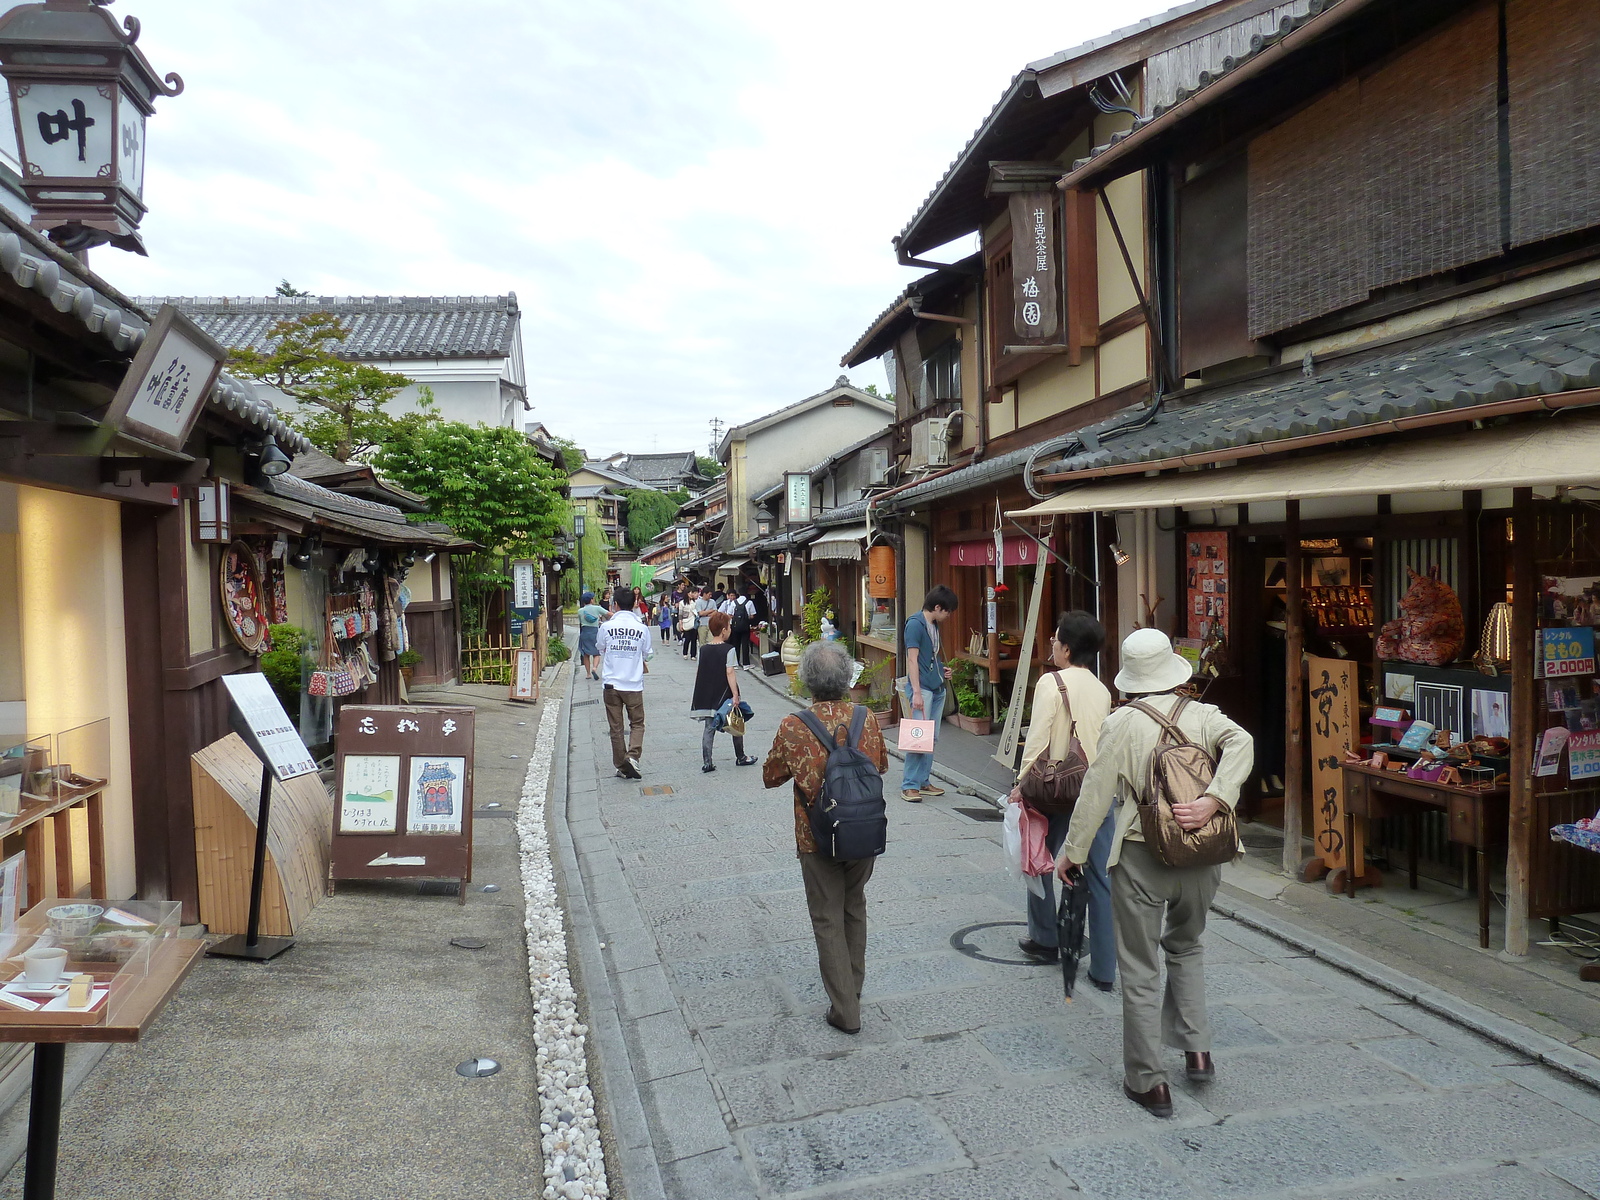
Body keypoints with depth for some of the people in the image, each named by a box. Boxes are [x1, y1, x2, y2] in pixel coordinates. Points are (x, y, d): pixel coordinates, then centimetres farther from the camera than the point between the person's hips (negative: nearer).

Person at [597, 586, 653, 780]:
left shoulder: (606, 627, -7)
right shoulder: (642, 628, -6)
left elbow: (601, 650, 9)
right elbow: (647, 654, 6)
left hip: (611, 684, 0)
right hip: (634, 684, 0)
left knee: (616, 727, 10)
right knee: (637, 723, 13)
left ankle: (621, 767, 15)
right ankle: (632, 756, -9)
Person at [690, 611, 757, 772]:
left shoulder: (703, 649, 4)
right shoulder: (728, 649, -13)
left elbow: (699, 672, 8)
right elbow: (730, 673, -18)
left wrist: (699, 694, 18)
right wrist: (735, 695, -18)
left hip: (707, 696, 5)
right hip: (724, 694, -5)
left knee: (709, 728, 7)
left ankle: (707, 762, 1)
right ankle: (740, 757, 25)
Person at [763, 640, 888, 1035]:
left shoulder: (793, 727, -18)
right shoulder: (866, 719, -9)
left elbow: (770, 777, -4)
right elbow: (882, 766, 8)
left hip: (818, 839, -3)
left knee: (828, 920, 9)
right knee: (855, 909, 23)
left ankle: (845, 1010, 12)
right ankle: (852, 989, 38)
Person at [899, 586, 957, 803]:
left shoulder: (934, 625, 16)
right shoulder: (915, 624, -11)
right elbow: (912, 659, -16)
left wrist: (943, 670, 13)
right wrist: (916, 692, -21)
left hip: (937, 688, 9)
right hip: (922, 688, -9)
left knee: (932, 738, 11)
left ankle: (923, 781, 18)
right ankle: (909, 785, -5)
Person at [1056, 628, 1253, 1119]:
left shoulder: (1121, 724, -9)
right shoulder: (1204, 715, -1)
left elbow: (1096, 794, -7)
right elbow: (1241, 745, -21)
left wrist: (1072, 852, 2)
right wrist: (1212, 802, -25)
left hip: (1140, 858, -4)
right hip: (1200, 858, 4)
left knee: (1140, 969, 8)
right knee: (1186, 947, 28)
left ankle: (1149, 1082, 14)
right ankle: (1197, 1049, 23)